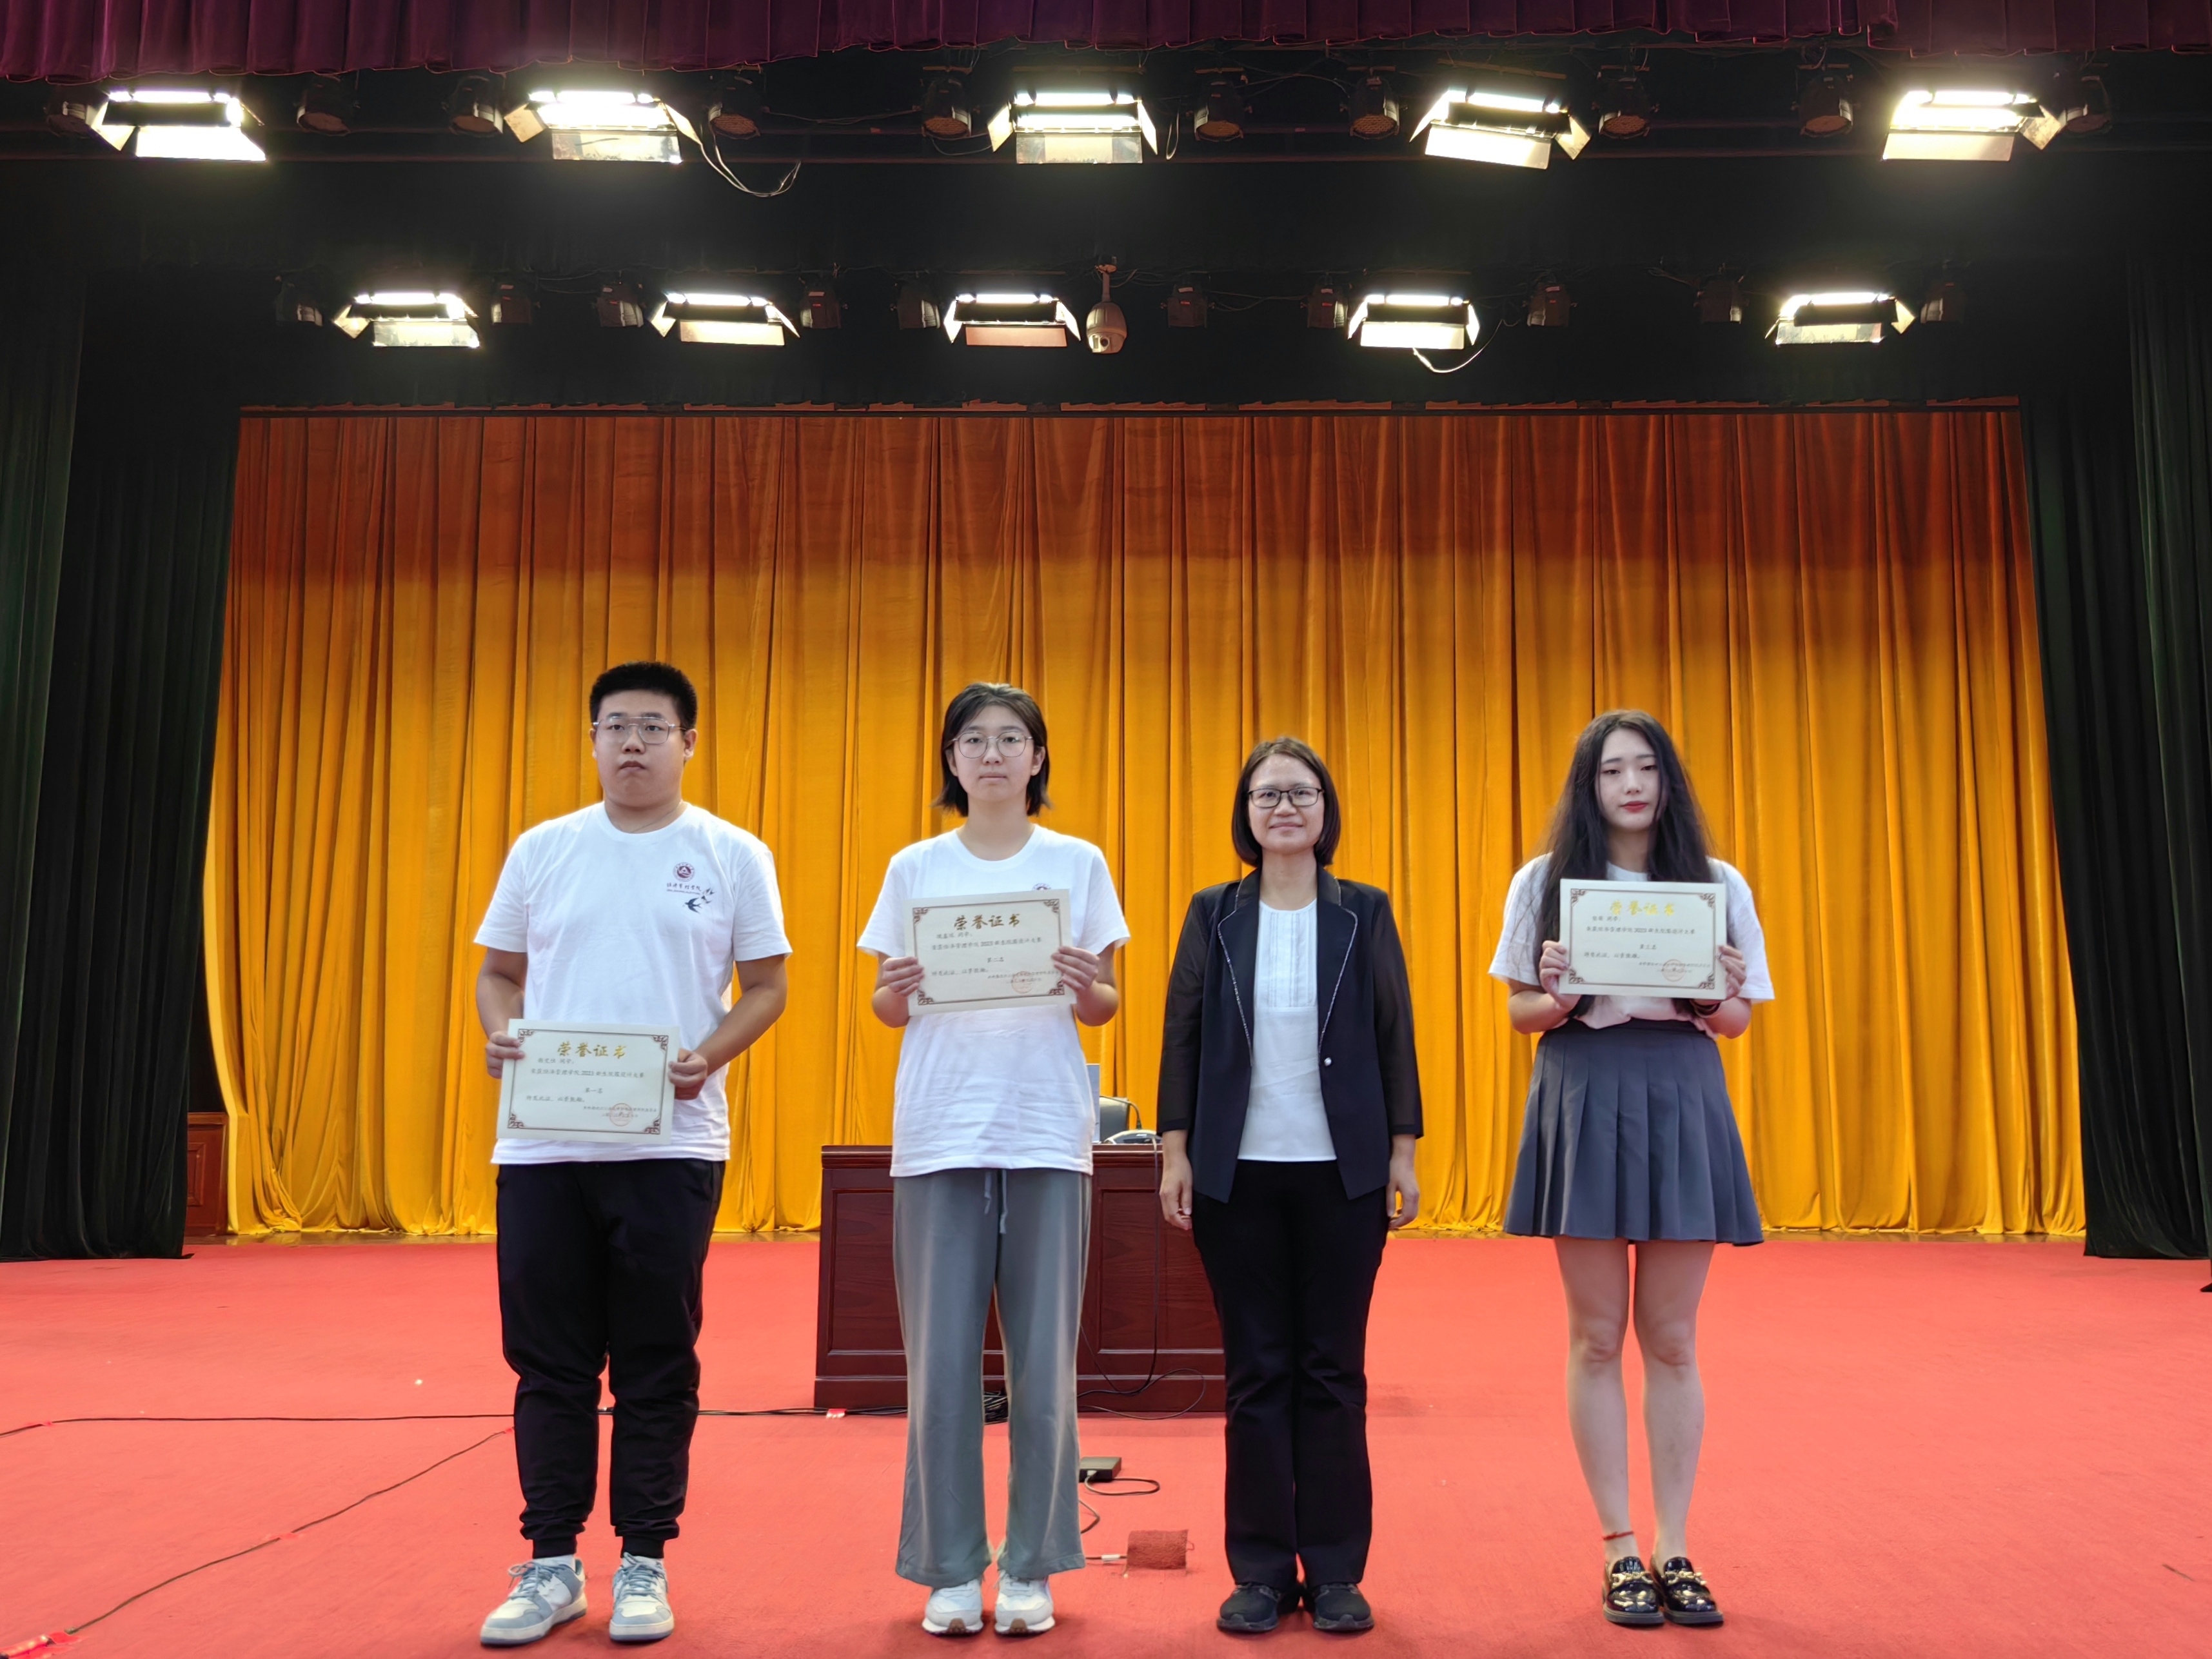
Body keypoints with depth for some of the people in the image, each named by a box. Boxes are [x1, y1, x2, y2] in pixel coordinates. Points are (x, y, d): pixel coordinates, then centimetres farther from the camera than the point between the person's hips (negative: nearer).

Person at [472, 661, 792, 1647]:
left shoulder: (732, 856, 2)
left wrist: (707, 1057, -15)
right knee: (549, 1361, 8)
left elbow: (765, 986, 2)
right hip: (542, 1143, 2)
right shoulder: (542, 850, 9)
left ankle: (643, 1563, 18)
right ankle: (552, 1562, 21)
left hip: (671, 1145, -2)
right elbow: (498, 971, 13)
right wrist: (498, 1031, -8)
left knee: (656, 1365, 5)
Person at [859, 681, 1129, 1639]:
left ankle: (1029, 1568, 16)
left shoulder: (1077, 863, 8)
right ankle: (950, 1570, 14)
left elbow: (1105, 1006, 8)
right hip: (939, 1135, 0)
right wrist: (895, 992, -12)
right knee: (941, 1362, 1)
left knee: (1043, 1362, 3)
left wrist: (1089, 988, -13)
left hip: (1047, 1135, 0)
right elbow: (887, 1010, 10)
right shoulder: (915, 868, 9)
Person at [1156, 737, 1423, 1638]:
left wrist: (1403, 1153, 0)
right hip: (1237, 1172, 0)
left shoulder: (1364, 913, 4)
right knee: (1256, 1371, 6)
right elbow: (1182, 1035, 4)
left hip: (1341, 1172, 0)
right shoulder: (1213, 915, 5)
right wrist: (1175, 1150, -1)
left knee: (1333, 1370, 6)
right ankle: (1262, 1571, 16)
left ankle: (1336, 1571, 17)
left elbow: (1395, 1035, 4)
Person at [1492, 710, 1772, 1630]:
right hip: (1582, 1097, -1)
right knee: (1596, 1336, 5)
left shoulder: (1718, 886, 6)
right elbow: (1520, 1012, 6)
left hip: (1682, 1102, 1)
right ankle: (1620, 1551, 15)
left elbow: (1738, 1019, 10)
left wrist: (1720, 1000, -12)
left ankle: (1673, 1547, 18)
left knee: (1670, 1339, 7)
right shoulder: (1544, 881, 3)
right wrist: (1558, 998, -15)